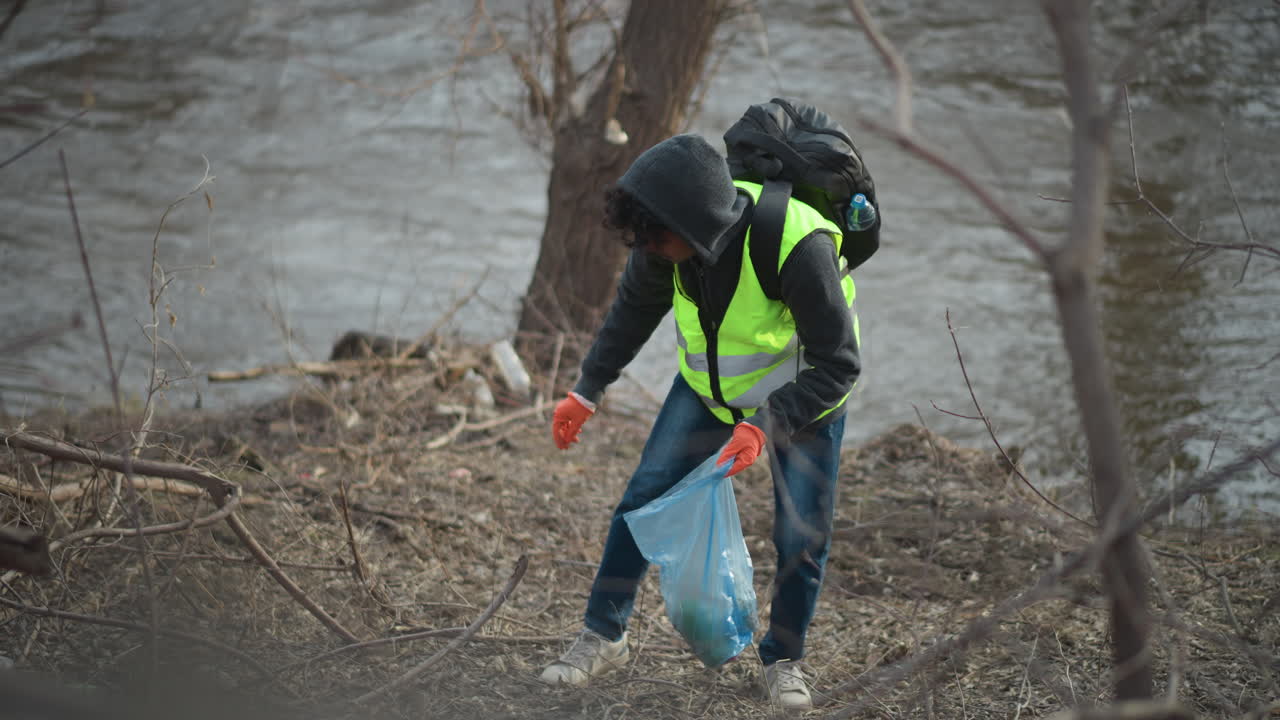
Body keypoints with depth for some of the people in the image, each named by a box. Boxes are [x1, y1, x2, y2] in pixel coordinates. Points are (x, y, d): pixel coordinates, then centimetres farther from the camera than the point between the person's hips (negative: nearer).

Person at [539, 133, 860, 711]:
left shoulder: (799, 246, -39)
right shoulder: (668, 237, -22)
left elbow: (838, 365, -30)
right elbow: (634, 309, 0)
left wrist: (765, 425, -39)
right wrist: (587, 391, -1)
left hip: (802, 397, -4)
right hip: (708, 383, 4)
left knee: (803, 534, -4)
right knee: (645, 496, -4)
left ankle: (783, 661, 18)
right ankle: (602, 637, 8)